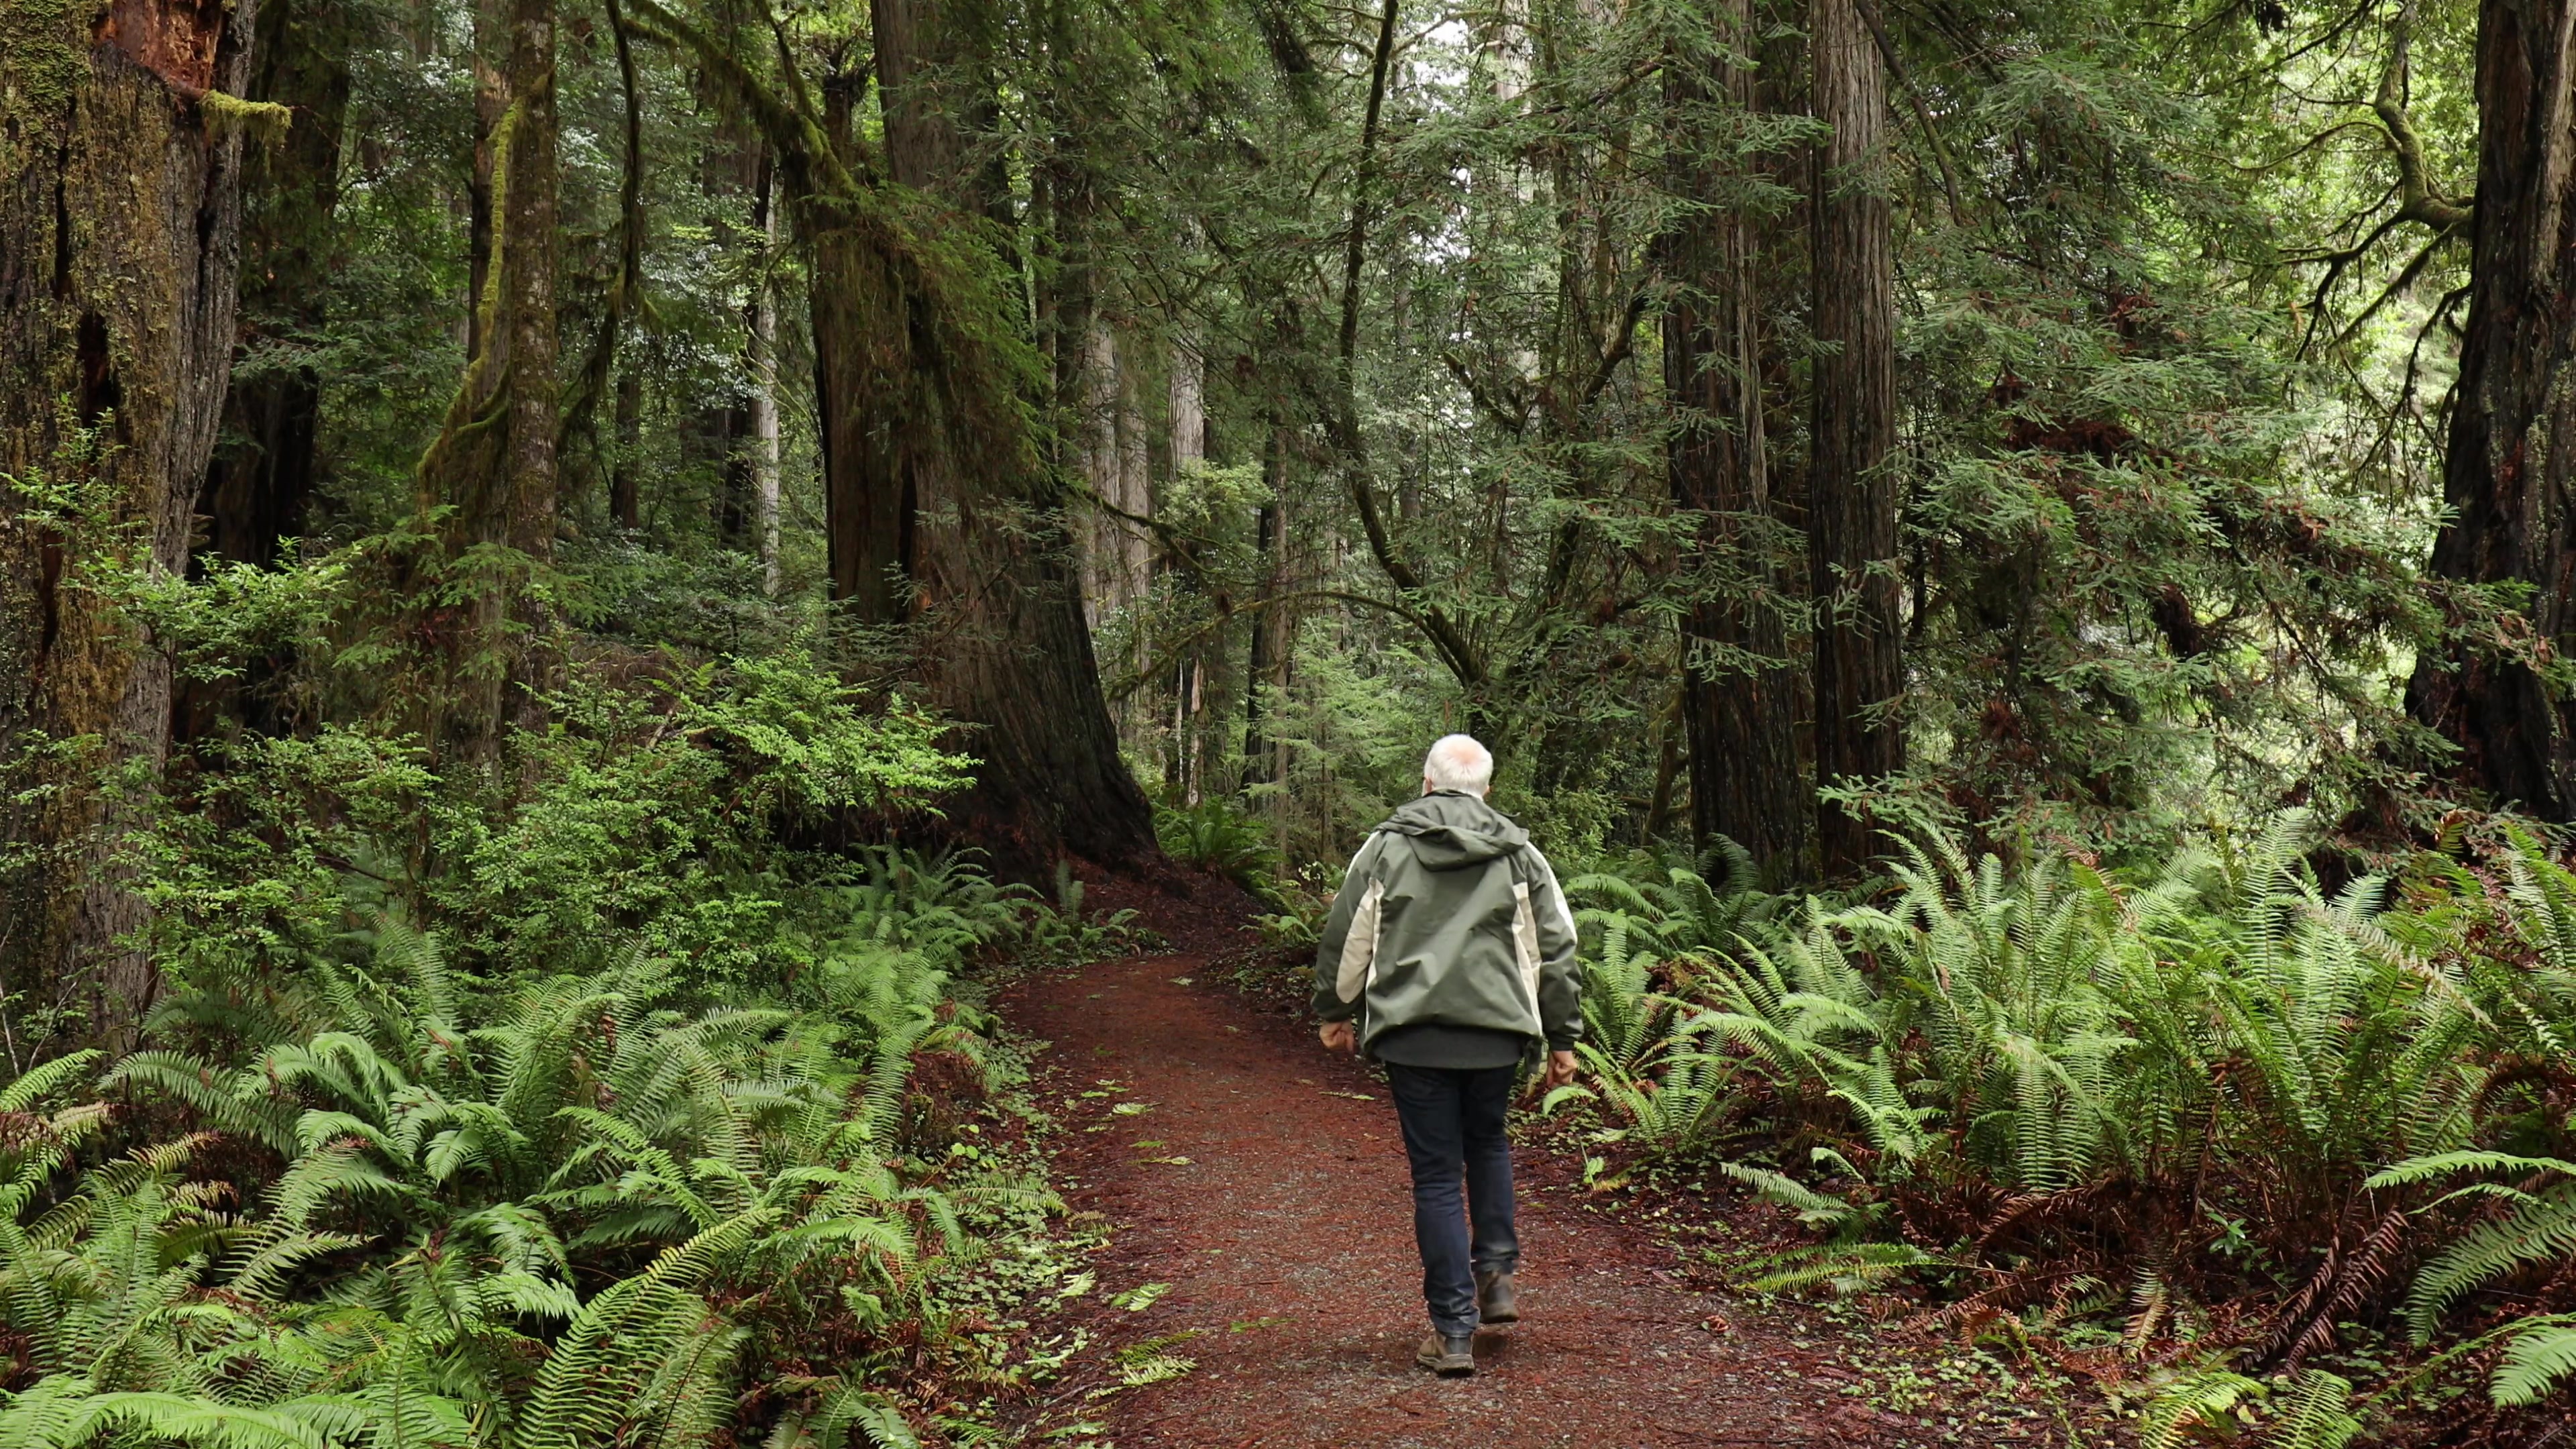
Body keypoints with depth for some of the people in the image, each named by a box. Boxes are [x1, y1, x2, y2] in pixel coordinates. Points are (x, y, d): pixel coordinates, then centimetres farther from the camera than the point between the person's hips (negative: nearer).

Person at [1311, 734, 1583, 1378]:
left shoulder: (1385, 847, 3)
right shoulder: (1520, 855, 6)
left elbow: (1346, 937, 7)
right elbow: (1556, 950, 7)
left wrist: (1336, 1011, 21)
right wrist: (1563, 1037, 15)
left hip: (1412, 1034, -2)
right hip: (1497, 1033, 2)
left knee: (1437, 1175, 2)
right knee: (1487, 1144, 27)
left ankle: (1453, 1330, 2)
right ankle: (1496, 1272, 17)